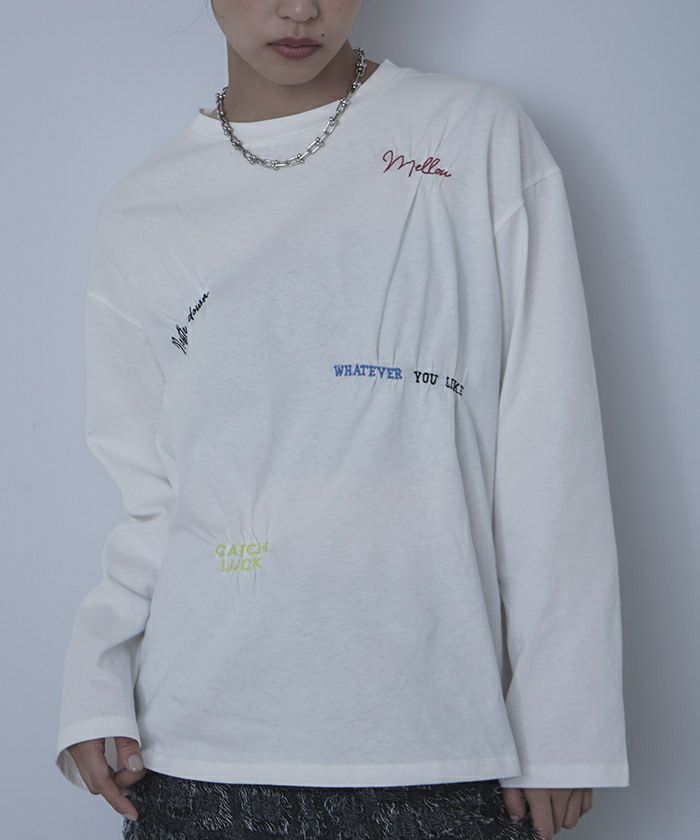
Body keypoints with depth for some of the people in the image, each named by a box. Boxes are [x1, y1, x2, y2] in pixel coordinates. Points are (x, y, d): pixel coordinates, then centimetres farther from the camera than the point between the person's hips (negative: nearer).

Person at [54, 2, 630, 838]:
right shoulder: (141, 215, 9)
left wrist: (559, 726, -4)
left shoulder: (483, 137, 2)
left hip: (435, 741, -2)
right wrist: (97, 687, -7)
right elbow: (154, 500, 10)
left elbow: (551, 454, -1)